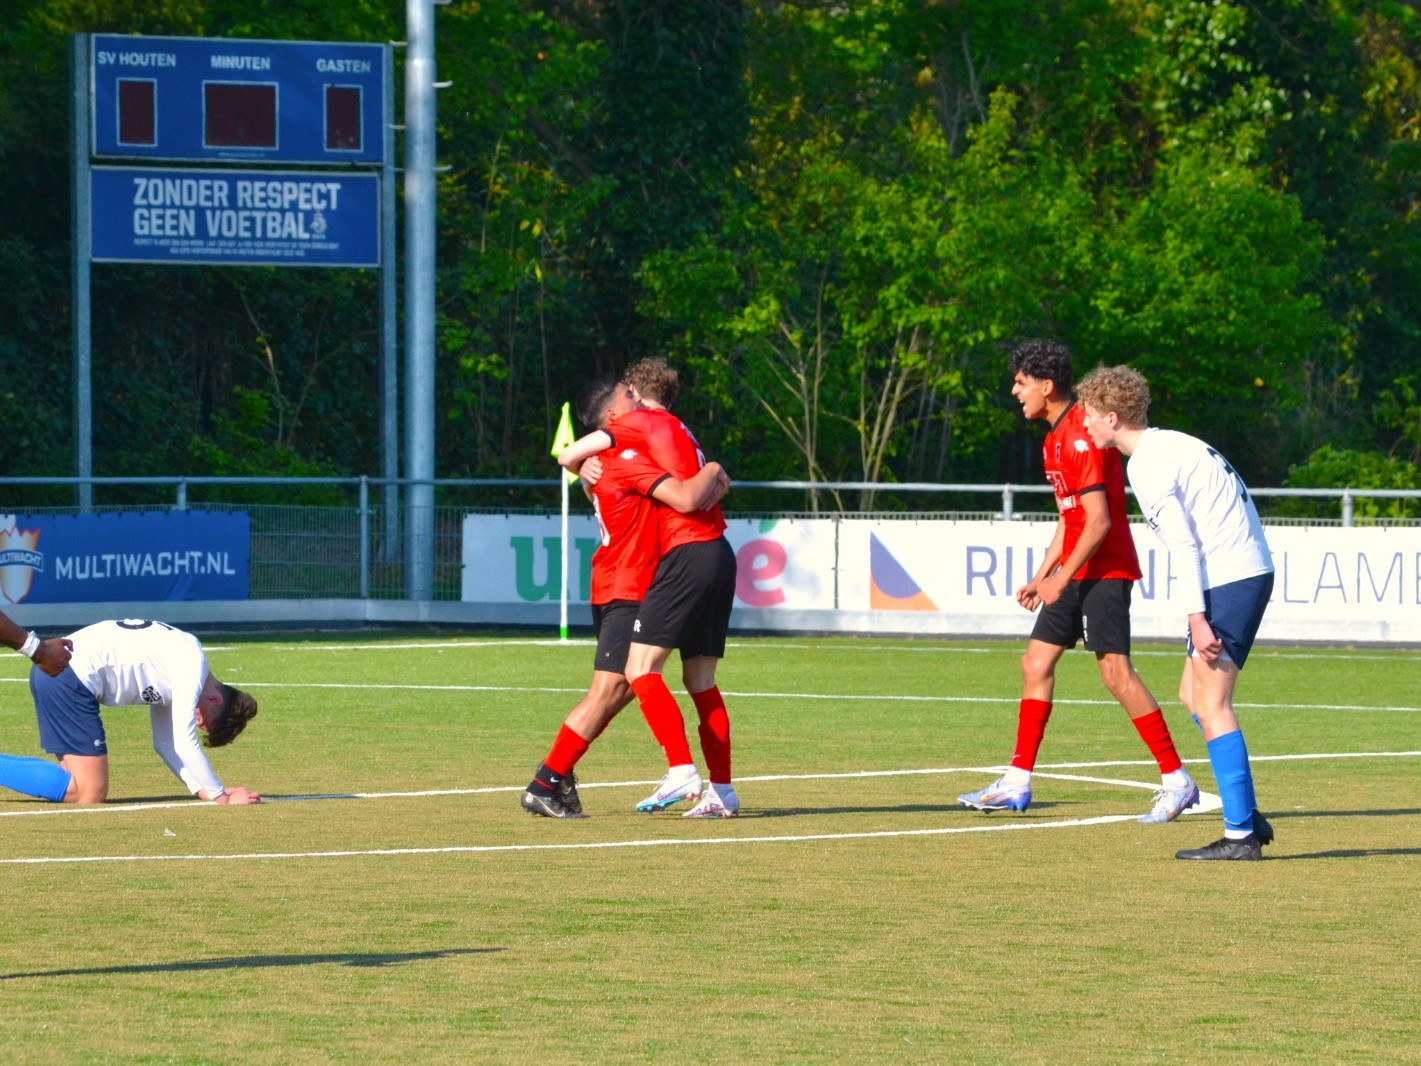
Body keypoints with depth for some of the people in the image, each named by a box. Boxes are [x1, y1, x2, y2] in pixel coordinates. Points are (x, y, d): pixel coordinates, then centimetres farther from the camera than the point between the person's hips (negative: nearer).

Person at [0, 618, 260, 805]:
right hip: (71, 676, -10)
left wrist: (206, 791, 14)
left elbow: (165, 743, 23)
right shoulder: (193, 668, -8)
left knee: (80, 784, 12)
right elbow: (183, 742, -12)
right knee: (90, 794, -10)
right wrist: (222, 798, -5)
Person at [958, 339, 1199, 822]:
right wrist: (1041, 576, 18)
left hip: (1105, 570, -10)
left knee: (1115, 670, -13)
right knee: (1036, 662, 8)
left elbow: (1098, 521, -21)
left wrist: (1061, 578, -18)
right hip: (1077, 573, 10)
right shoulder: (1055, 439, 15)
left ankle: (1177, 781, -9)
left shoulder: (1081, 436, -17)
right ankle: (1017, 783, 12)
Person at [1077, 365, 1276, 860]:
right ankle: (1247, 818, 14)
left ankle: (1240, 835, -12)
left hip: (1230, 581, -10)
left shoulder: (1148, 465, -12)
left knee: (1211, 703, -9)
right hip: (1250, 572, 10)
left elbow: (1185, 547, -18)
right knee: (1194, 694, 15)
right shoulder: (1171, 445, 18)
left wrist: (1197, 619, -20)